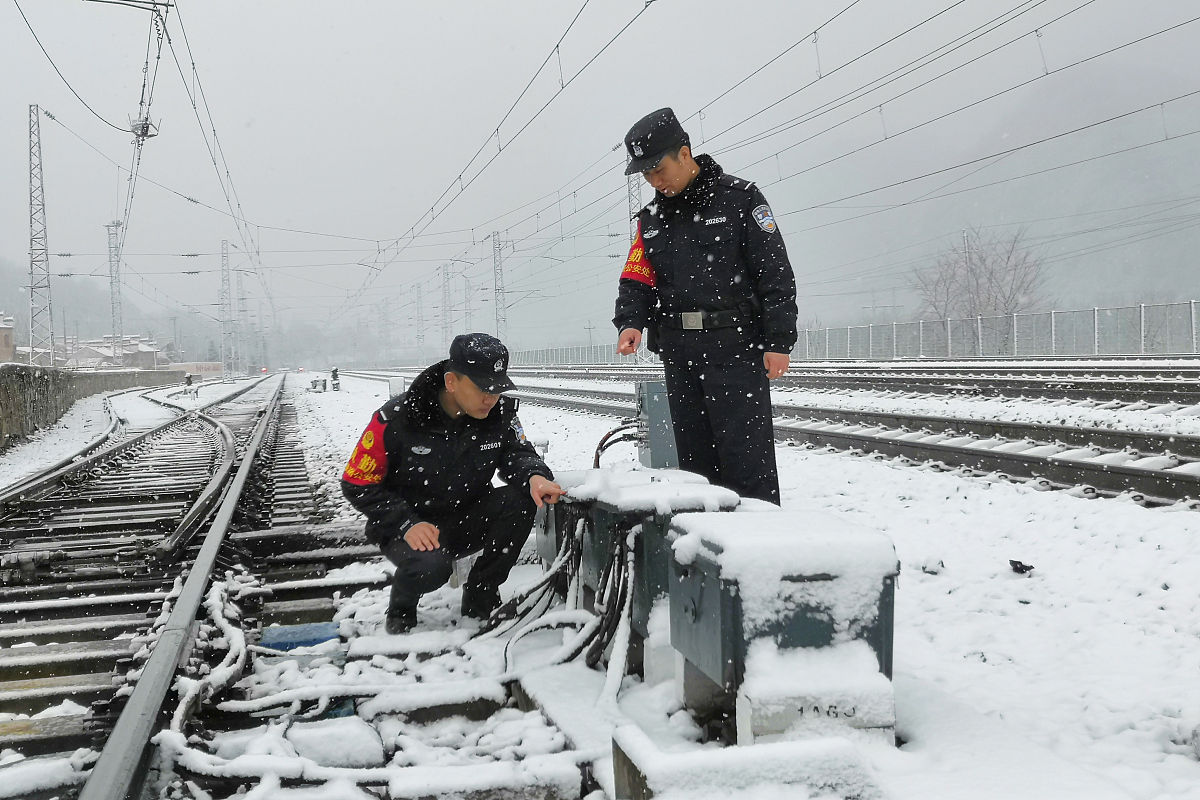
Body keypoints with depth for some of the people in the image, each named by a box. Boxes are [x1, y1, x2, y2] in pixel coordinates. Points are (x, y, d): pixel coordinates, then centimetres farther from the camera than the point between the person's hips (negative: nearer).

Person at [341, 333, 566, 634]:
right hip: (405, 527, -4)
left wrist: (535, 477, -28)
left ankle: (480, 598, -4)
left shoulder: (500, 411, -11)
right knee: (430, 565, -36)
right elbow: (357, 485, -13)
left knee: (520, 499, -23)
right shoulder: (396, 419, -20)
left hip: (467, 522, 4)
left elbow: (516, 452, -3)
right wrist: (406, 524, -24)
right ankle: (401, 610, 3)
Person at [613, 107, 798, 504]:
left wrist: (778, 341, -10)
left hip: (735, 348, -5)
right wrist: (630, 322, -9)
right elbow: (636, 279, 12)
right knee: (694, 456, 9)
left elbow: (775, 272, -4)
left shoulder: (739, 197, -1)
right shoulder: (650, 219, 15)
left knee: (746, 456, -6)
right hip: (678, 353, 6)